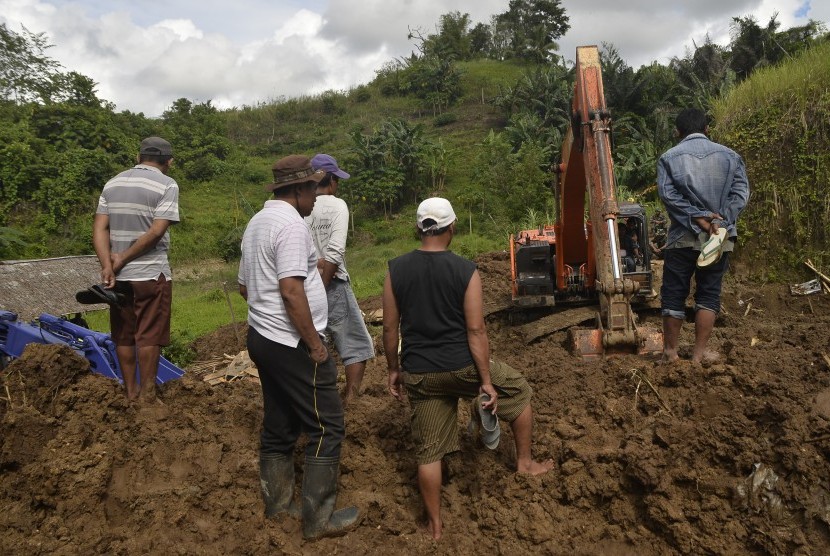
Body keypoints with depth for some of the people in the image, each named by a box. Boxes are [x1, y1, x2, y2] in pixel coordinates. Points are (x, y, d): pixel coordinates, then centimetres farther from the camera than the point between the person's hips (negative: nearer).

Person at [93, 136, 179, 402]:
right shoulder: (167, 185, -7)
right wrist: (123, 259, -9)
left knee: (123, 336, 14)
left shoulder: (113, 183, 11)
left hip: (118, 275, 5)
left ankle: (131, 391, 24)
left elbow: (99, 228, 1)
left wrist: (108, 266, -7)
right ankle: (146, 393, 11)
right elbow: (156, 232, -16)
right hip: (151, 273, -5)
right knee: (149, 336, 4)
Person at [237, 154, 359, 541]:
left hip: (262, 338, 10)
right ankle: (318, 518, 6)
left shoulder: (257, 222, 13)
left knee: (279, 426, 18)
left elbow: (244, 286, 19)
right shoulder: (291, 224, -17)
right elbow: (291, 291, -25)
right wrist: (315, 344, -19)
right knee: (326, 427, -1)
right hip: (292, 345, -10)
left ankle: (278, 502, 29)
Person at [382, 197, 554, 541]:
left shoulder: (396, 269, -3)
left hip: (419, 373, 3)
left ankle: (434, 525, 24)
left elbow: (390, 327, 1)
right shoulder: (466, 271, -11)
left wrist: (394, 369, 13)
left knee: (429, 450, 13)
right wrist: (487, 381, -6)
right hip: (461, 366, -2)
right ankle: (525, 462, 33)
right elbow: (475, 330, -12)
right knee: (519, 392, 25)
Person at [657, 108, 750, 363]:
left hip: (682, 238, -1)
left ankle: (670, 351, 14)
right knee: (709, 293, 9)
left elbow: (668, 194, -11)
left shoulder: (669, 157, 1)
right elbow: (741, 193, -4)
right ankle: (699, 353, 11)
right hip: (720, 238, 2)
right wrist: (719, 221, -13)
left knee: (674, 294, 7)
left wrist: (698, 218, -13)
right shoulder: (730, 156, 7)